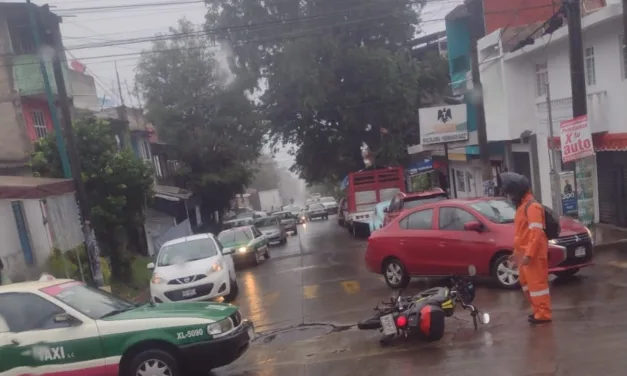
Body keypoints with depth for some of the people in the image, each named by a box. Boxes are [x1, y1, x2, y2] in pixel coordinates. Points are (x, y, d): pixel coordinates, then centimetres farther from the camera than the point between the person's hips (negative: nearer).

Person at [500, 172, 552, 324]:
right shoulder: (522, 205, 16)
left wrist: (529, 254, -27)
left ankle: (543, 314, 6)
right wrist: (517, 252, 21)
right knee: (525, 282, 18)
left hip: (533, 254, -10)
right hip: (524, 252, 10)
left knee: (537, 282, -3)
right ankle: (538, 310, 29)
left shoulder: (532, 206, -16)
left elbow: (536, 232, -23)